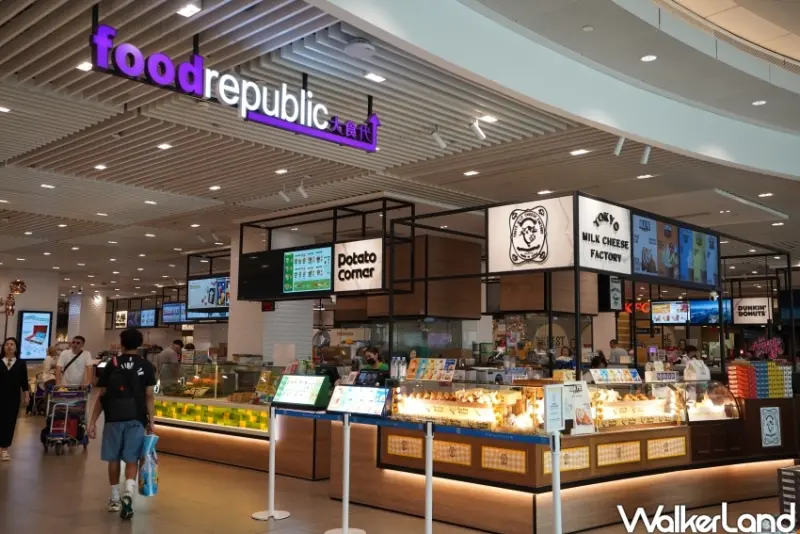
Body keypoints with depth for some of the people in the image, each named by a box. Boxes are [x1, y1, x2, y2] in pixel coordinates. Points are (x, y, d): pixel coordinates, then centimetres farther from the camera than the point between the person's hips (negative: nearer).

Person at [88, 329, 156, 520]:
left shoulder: (112, 364, 3)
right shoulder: (146, 366, 2)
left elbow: (102, 395, 3)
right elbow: (149, 396, 0)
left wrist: (93, 421, 8)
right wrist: (151, 421, 5)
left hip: (114, 418, 1)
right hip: (136, 419, 0)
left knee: (114, 459, 13)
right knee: (132, 459, 3)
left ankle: (115, 499, 22)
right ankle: (128, 494, -19)